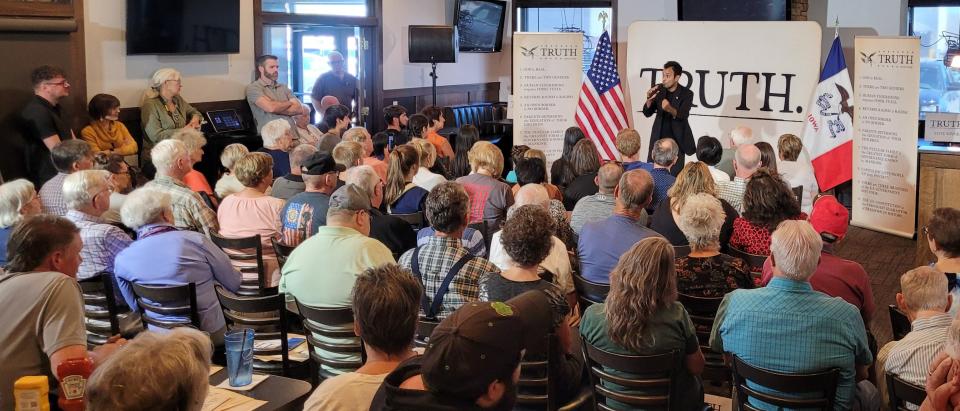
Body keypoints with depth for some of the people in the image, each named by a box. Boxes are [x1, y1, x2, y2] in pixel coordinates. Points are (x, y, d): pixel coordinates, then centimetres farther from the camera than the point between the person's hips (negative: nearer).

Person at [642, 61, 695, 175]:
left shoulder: (686, 94, -8)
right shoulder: (658, 90, 1)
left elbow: (683, 115, -22)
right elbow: (647, 113, 1)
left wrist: (670, 109, -43)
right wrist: (649, 100, -20)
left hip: (676, 141, -3)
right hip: (658, 139, 3)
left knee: (675, 175, -5)